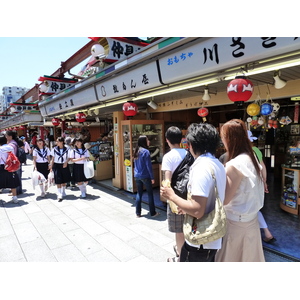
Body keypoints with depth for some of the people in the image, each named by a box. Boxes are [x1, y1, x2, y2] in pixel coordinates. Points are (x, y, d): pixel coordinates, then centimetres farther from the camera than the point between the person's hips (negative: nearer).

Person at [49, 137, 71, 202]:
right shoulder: (54, 149, -2)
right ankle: (59, 195, -2)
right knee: (58, 181, -6)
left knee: (64, 180, 12)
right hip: (57, 165, -1)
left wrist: (66, 162, -15)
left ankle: (63, 192, 34)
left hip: (64, 166, 1)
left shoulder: (66, 149, -3)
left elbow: (68, 158, 4)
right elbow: (53, 159, 3)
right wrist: (51, 167, 0)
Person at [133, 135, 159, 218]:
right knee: (150, 194, 6)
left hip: (137, 176, 7)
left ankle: (138, 213, 17)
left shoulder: (136, 151, 8)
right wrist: (152, 177, -10)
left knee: (139, 193, 13)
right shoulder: (146, 151, -15)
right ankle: (153, 213, 14)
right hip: (145, 176, -7)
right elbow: (148, 166, -15)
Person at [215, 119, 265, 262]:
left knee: (230, 258, 12)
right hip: (251, 219, 8)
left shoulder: (234, 165, -25)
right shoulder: (252, 158, 1)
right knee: (250, 257, 23)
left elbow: (224, 200, -21)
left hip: (236, 222, -8)